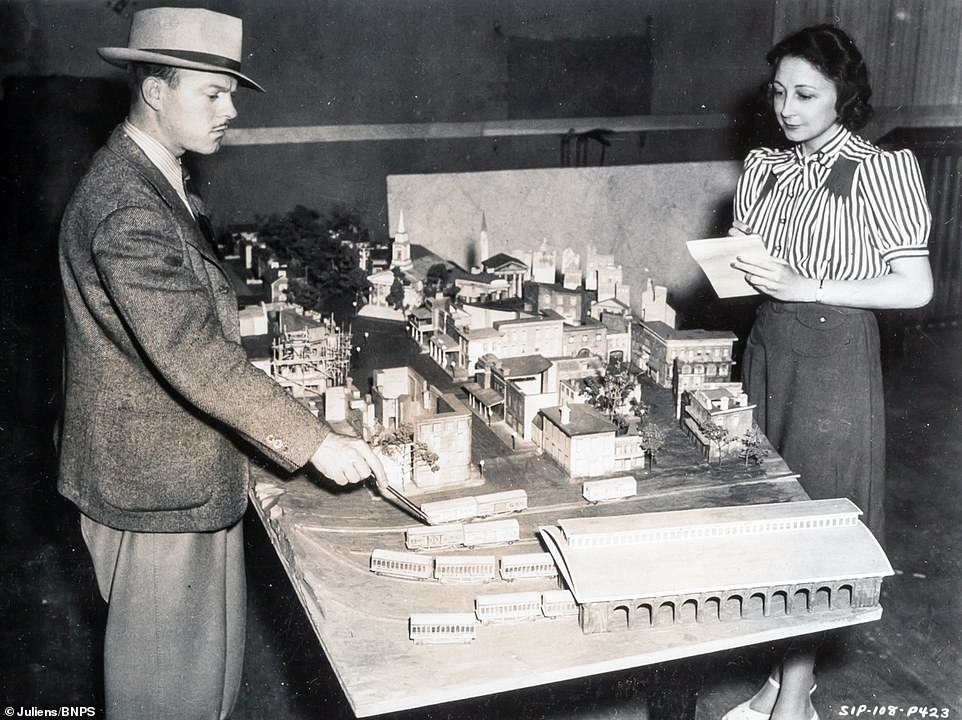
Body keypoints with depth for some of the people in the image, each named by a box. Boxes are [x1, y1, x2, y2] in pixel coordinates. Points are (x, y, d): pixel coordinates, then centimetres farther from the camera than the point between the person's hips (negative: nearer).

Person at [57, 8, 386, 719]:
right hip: (157, 481, -10)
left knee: (209, 646, 22)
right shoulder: (127, 208, -25)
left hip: (187, 467, 10)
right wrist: (312, 439, -30)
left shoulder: (158, 187, 10)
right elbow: (192, 354, -32)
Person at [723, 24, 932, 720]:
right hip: (769, 345, 6)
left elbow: (915, 288, -13)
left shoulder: (881, 170, -11)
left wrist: (807, 286, -21)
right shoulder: (764, 167, 7)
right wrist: (739, 269, -6)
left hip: (836, 354, -6)